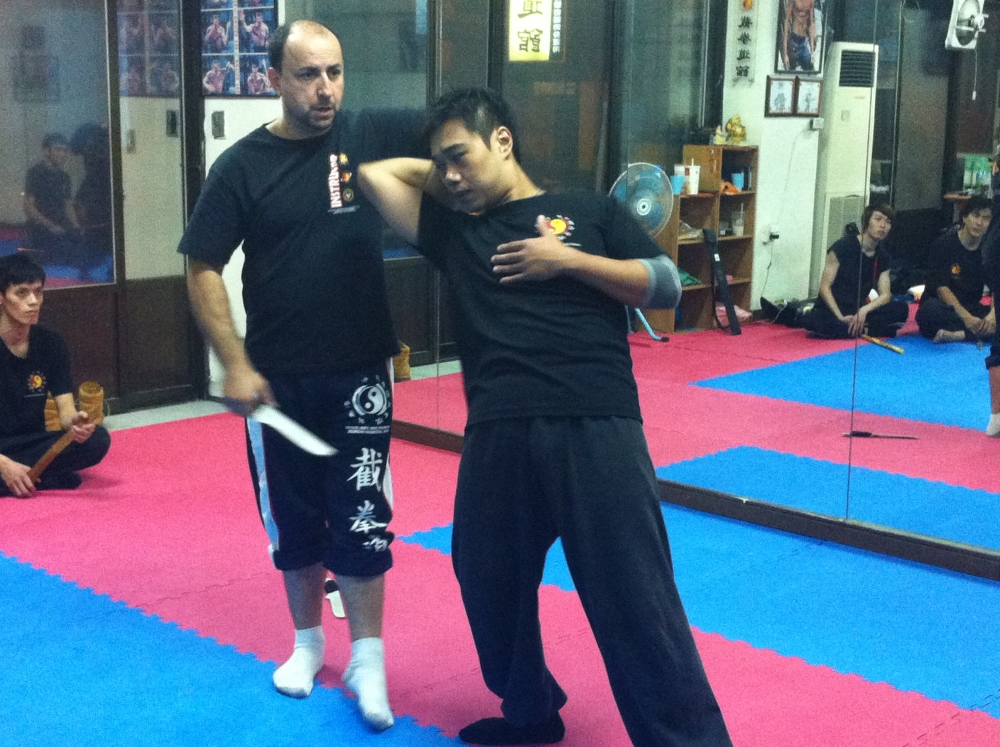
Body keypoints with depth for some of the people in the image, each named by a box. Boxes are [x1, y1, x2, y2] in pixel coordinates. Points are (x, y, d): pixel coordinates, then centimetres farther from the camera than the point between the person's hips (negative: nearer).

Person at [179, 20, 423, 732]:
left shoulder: (372, 134, -5)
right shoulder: (243, 165, -6)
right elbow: (203, 269, -3)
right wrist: (235, 365, -9)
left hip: (360, 372, -1)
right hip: (278, 377, 1)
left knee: (360, 520, -1)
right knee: (292, 517, 14)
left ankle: (368, 658, 17)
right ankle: (309, 640, 35)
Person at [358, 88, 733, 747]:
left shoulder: (590, 210, 11)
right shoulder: (456, 230, 18)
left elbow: (667, 287, 5)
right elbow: (376, 173, 20)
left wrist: (568, 259, -3)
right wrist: (450, 174, 19)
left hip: (596, 426, -4)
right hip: (499, 432, 4)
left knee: (635, 596, -6)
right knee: (490, 581, 15)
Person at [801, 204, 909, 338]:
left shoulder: (882, 257, 5)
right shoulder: (843, 246, -10)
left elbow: (885, 295, 0)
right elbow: (824, 287, -12)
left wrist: (864, 310, -20)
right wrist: (841, 317, -22)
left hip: (858, 313, 4)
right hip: (831, 311, -4)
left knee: (901, 309, -19)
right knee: (813, 321, -38)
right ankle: (864, 329, -22)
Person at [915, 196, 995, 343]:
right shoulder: (944, 245, -9)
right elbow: (942, 288, -15)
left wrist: (992, 315, -26)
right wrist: (966, 317, -27)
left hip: (970, 309, 5)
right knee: (931, 310, -40)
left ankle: (957, 335, -34)